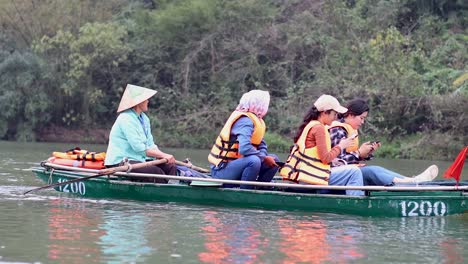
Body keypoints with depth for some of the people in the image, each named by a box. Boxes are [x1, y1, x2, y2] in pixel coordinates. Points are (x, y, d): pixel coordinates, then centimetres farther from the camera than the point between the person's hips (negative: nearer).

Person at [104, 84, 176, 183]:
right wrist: (163, 155, -21)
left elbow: (150, 144, 10)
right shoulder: (126, 119, -16)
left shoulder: (144, 118, 14)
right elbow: (139, 148, -22)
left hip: (138, 160, 9)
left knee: (170, 167, -6)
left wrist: (164, 156, -9)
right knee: (156, 171, -28)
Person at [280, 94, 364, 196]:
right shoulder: (319, 128, -11)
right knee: (354, 172, -10)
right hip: (309, 177, -10)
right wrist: (340, 146, -2)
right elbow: (325, 158, -15)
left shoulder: (309, 125, 17)